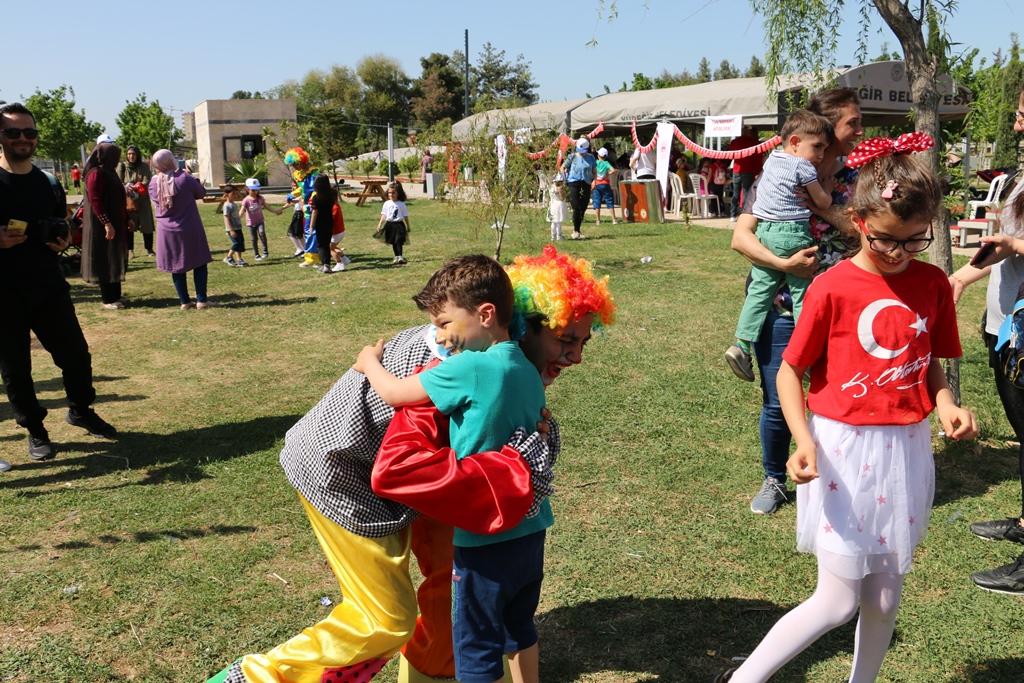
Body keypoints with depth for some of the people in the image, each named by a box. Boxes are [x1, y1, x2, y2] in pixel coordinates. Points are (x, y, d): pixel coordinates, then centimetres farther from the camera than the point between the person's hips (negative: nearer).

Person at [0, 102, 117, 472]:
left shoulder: (49, 185, 7)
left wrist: (62, 243, -2)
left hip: (48, 287, 3)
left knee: (76, 354, 5)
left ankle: (80, 411, 30)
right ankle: (35, 430, 24)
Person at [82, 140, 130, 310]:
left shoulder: (109, 172, 14)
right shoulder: (96, 174, -15)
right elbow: (94, 201, -21)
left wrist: (127, 219, 18)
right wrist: (107, 223, -25)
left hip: (116, 223, 10)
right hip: (103, 226, -10)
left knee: (116, 260, 13)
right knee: (105, 262, -3)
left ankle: (116, 295, 22)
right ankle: (108, 299, 3)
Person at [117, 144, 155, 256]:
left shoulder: (144, 166, 4)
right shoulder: (122, 166, 3)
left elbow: (147, 181, -7)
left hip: (142, 200, 1)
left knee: (147, 225, 0)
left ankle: (149, 249, 10)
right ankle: (130, 249, 10)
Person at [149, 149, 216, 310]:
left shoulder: (154, 183, -5)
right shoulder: (185, 178, -14)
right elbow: (201, 193, 0)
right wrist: (194, 179, 15)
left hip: (167, 232, 3)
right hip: (190, 230, -3)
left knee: (177, 266, 10)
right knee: (199, 264, 7)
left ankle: (184, 301, 12)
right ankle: (201, 299, 4)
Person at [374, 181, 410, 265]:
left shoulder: (401, 204, -4)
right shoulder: (387, 204, 5)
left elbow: (405, 216, 2)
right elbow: (383, 215, 8)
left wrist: (408, 227, 6)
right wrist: (380, 224, -1)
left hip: (398, 225, -4)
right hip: (390, 224, 4)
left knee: (398, 241, -14)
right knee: (393, 242, 11)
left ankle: (400, 257, -15)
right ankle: (396, 257, 22)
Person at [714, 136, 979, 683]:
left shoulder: (932, 283, 1)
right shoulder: (832, 288, -13)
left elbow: (931, 362, 13)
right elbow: (790, 371, -7)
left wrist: (946, 405, -7)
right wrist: (804, 442, -20)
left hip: (906, 451, 5)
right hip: (842, 449, -4)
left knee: (884, 598, 14)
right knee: (838, 602, 0)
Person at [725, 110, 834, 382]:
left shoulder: (772, 159, 14)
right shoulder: (803, 166, -9)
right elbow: (823, 203, -4)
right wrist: (828, 188, 17)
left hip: (764, 231, 6)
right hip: (794, 235, -6)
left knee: (760, 289, 7)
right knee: (802, 293, 1)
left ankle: (742, 344, 0)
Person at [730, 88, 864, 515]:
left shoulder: (854, 179, 7)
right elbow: (741, 237, -10)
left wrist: (825, 207, -16)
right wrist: (784, 264, -23)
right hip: (781, 307, -2)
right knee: (777, 403, 6)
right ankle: (774, 481, 27)